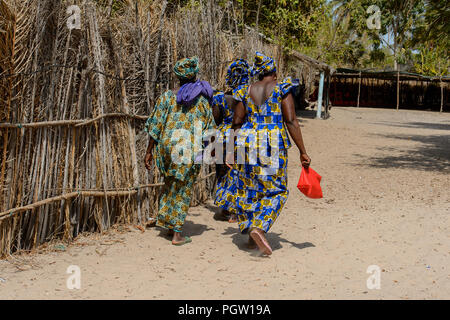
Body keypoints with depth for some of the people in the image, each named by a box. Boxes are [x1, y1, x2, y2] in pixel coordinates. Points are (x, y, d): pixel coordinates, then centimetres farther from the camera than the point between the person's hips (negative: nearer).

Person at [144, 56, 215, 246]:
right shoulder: (202, 100, -1)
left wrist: (149, 152, 4)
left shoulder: (167, 97, -1)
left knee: (170, 184, 23)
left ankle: (167, 223, 26)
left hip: (168, 146, 1)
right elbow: (209, 129, 4)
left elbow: (156, 126, -2)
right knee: (183, 191, 7)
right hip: (191, 150, -1)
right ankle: (176, 234, 8)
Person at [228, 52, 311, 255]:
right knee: (275, 191, 5)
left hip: (247, 144, 4)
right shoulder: (282, 89, -1)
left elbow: (236, 123, 9)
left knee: (248, 189, 13)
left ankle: (250, 234, 20)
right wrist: (303, 152, -6)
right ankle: (259, 227, -14)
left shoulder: (246, 92, 9)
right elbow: (291, 122, -8)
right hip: (273, 146, -4)